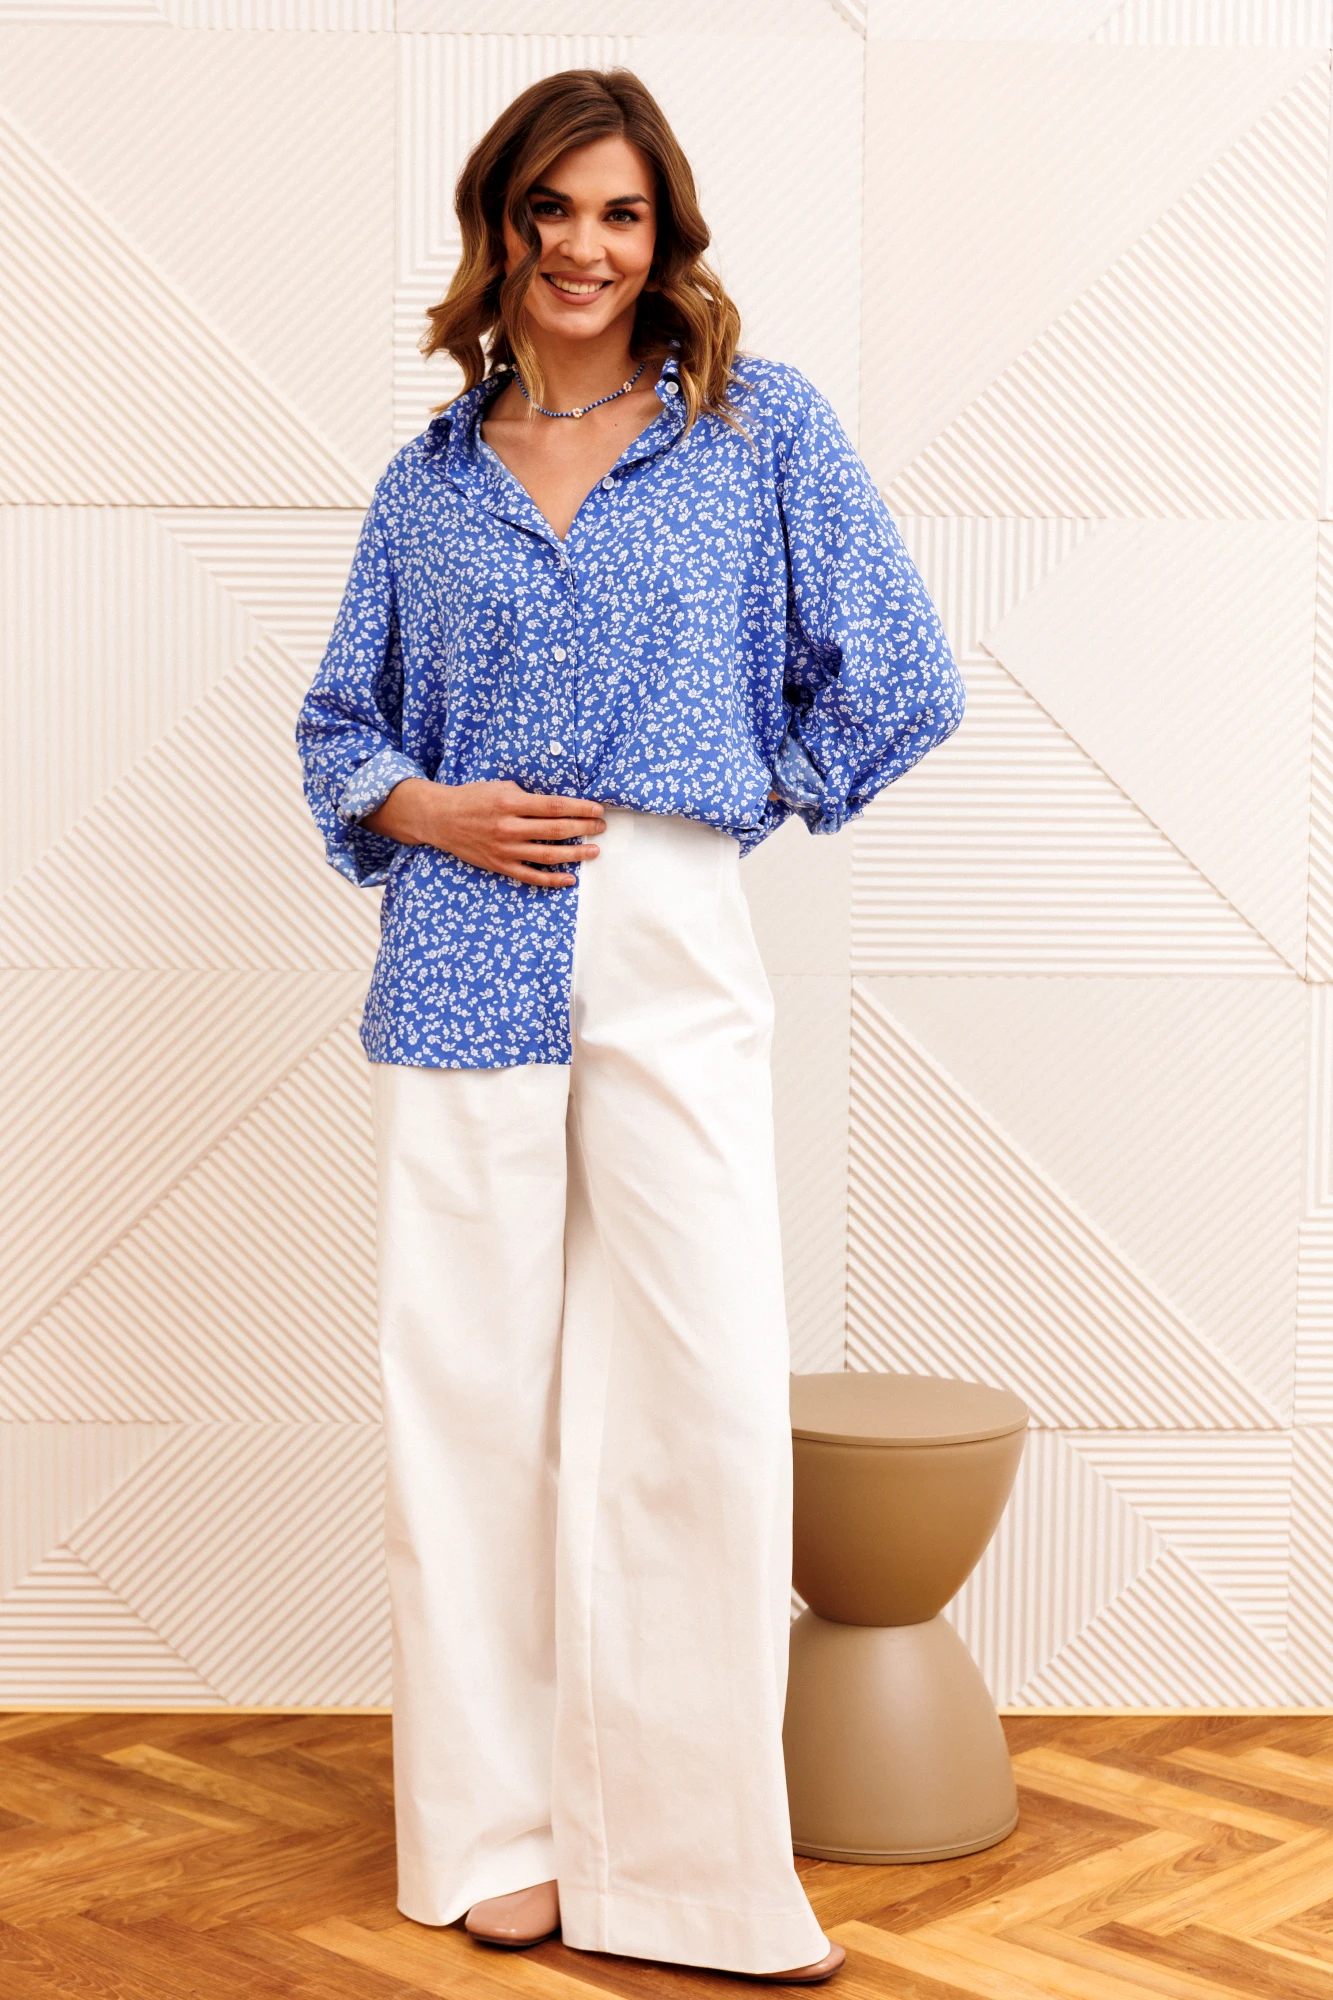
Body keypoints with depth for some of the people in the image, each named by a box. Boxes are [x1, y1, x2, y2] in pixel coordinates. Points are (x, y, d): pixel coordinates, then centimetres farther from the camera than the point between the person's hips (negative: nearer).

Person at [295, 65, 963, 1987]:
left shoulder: (763, 426, 5)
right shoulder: (425, 483, 12)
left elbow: (896, 683, 5)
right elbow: (339, 722, 17)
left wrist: (742, 796, 6)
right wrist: (427, 808, -2)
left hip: (677, 960, -2)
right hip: (463, 961, 2)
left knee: (710, 1397, -4)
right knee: (474, 1389, 4)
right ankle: (504, 1826, 18)